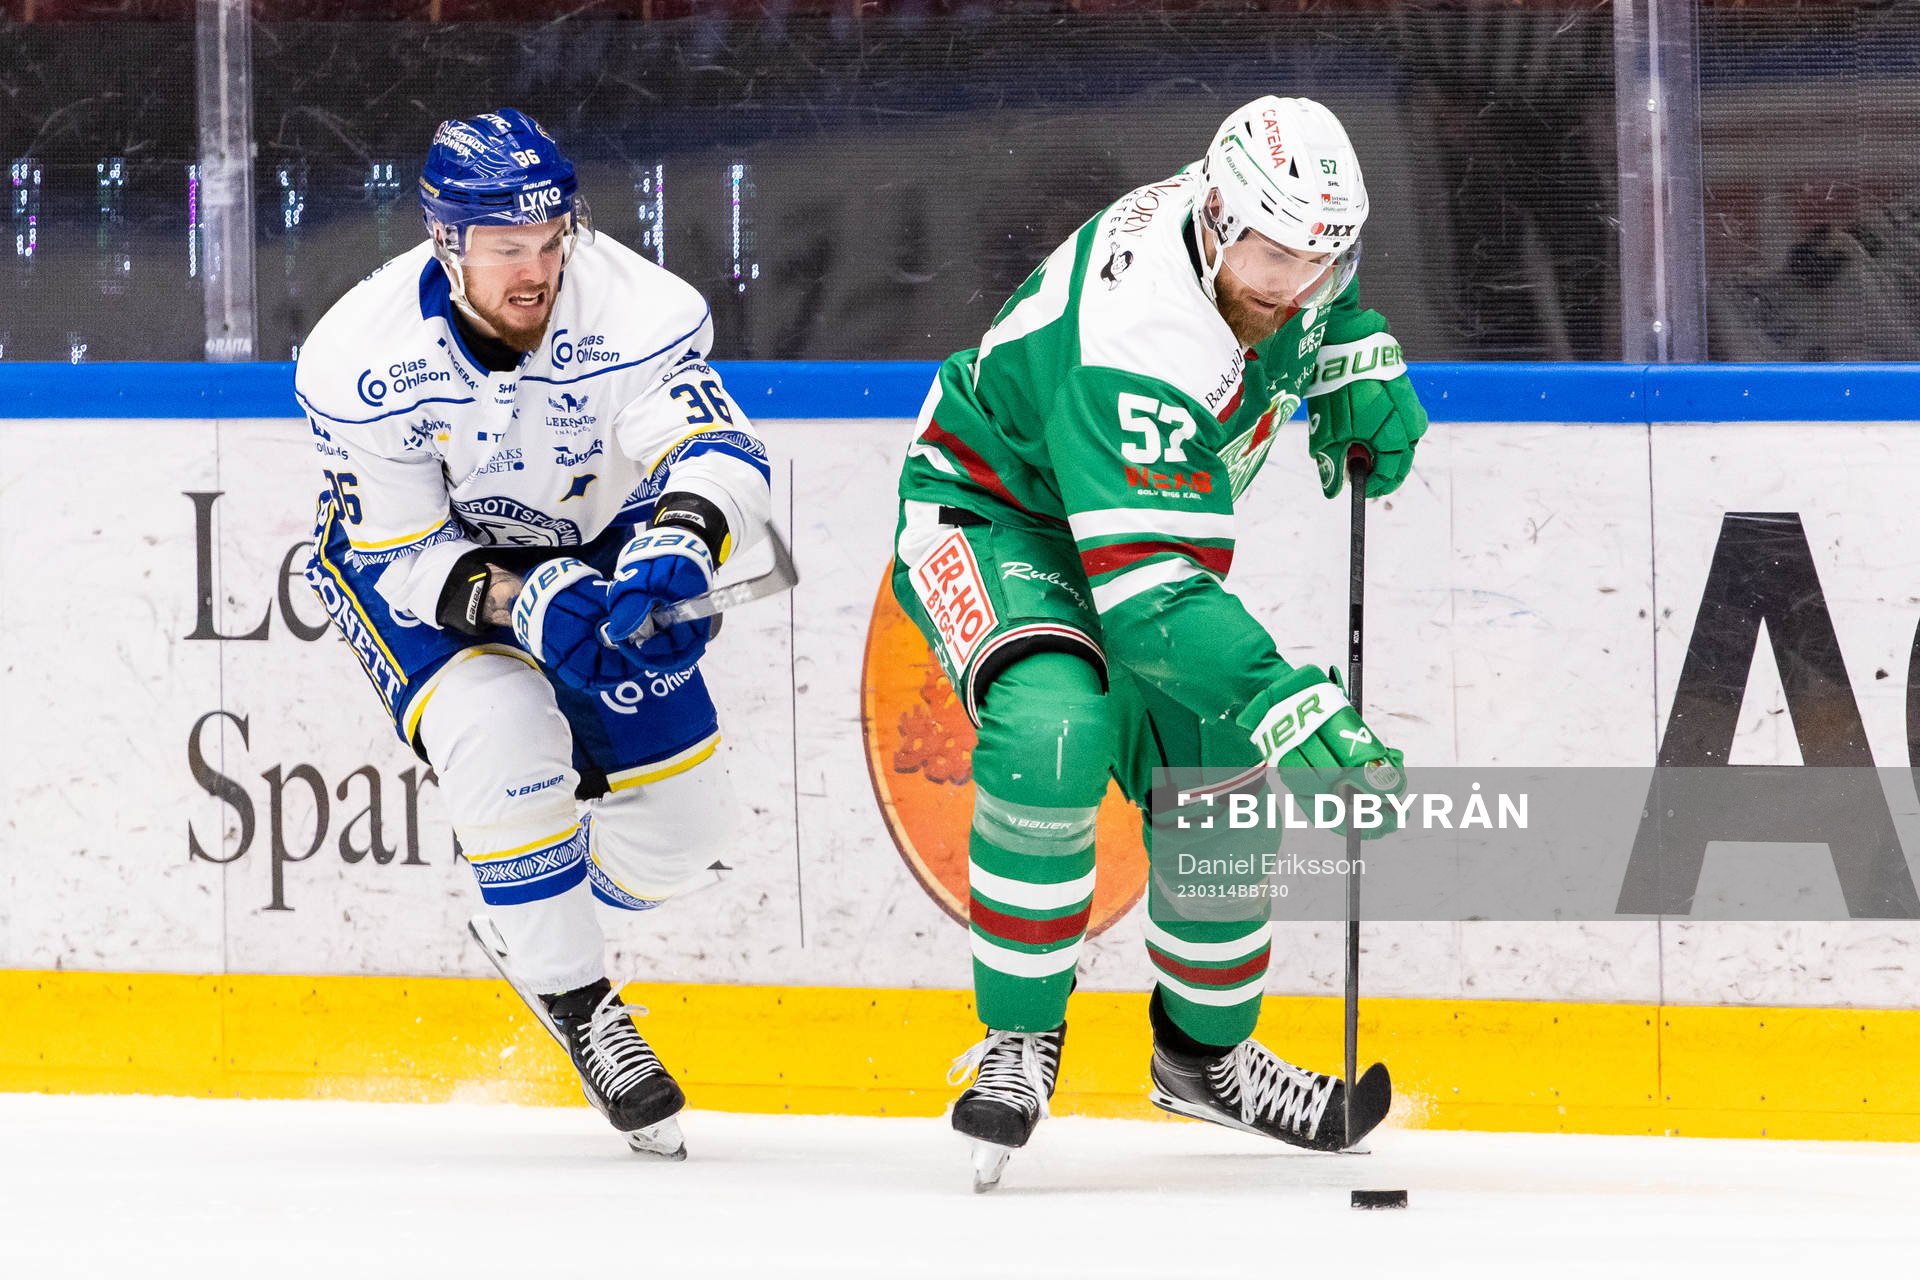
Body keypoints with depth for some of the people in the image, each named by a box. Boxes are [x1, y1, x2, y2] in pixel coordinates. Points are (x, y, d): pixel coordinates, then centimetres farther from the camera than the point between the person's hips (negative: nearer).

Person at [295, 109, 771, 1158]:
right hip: (406, 553, -3)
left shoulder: (633, 311, -29)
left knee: (678, 821, 0)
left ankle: (535, 906, 33)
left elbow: (721, 453, -37)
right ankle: (574, 1006, -11)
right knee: (504, 734, -30)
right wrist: (519, 605, -42)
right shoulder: (363, 361, -30)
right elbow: (404, 556, -24)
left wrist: (676, 543, -59)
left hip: (590, 540, 3)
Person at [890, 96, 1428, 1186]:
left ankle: (1204, 1052, 30)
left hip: (1141, 524, 8)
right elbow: (1151, 597, -44)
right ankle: (1020, 1038, -20)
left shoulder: (1269, 236, -15)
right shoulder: (1134, 349, -39)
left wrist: (1359, 363, -2)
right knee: (1056, 724, -34)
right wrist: (1296, 712, -52)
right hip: (987, 513, -8)